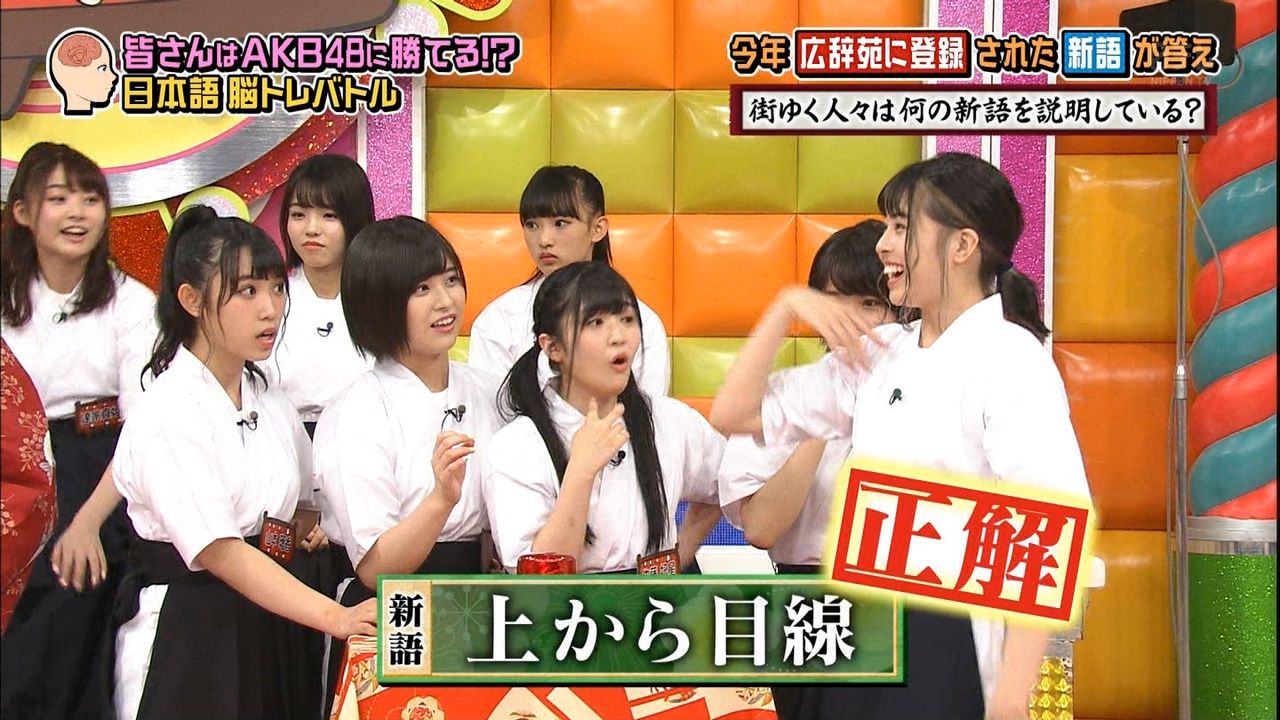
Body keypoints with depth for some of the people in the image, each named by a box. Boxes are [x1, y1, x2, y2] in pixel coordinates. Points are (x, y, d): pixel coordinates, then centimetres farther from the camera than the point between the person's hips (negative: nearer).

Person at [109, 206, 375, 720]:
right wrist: (335, 616, -30)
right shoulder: (167, 414, -14)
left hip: (265, 634, 7)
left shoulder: (272, 405, 8)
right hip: (182, 639, -6)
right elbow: (218, 550, -23)